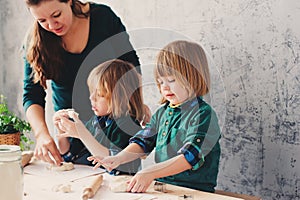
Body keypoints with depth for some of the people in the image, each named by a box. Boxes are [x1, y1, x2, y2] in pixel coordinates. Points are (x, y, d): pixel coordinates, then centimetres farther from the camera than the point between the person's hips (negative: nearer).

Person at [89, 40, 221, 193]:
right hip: (160, 186, 6)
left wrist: (150, 173, -27)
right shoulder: (162, 112, 16)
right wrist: (118, 158, -6)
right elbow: (143, 142, 13)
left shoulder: (203, 114, -9)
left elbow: (190, 156, -19)